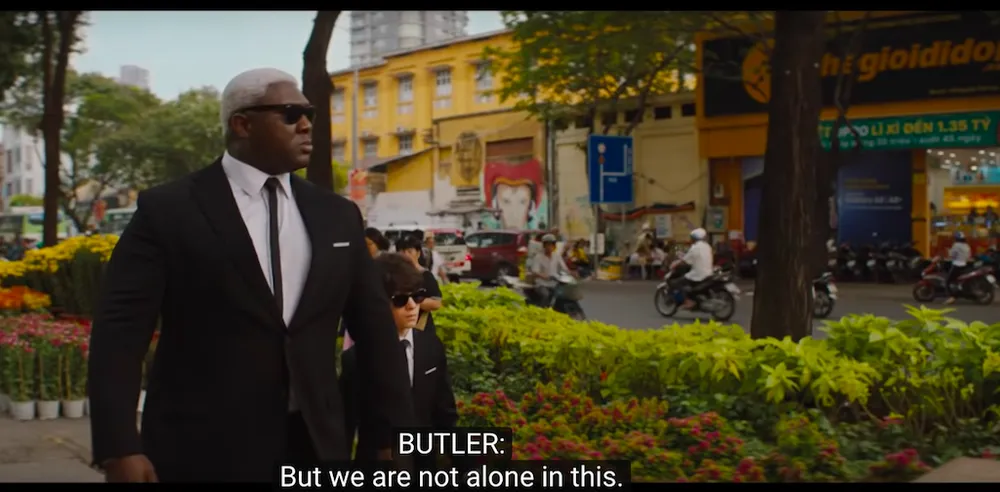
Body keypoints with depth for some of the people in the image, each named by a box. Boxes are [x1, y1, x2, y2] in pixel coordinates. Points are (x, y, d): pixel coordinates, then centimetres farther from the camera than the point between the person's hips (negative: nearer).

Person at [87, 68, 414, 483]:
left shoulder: (337, 216, 8)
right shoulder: (168, 211, -4)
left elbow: (375, 328, 10)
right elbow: (120, 332, -8)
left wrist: (393, 437, 8)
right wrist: (119, 449, -17)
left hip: (314, 445, 4)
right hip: (204, 450, -4)